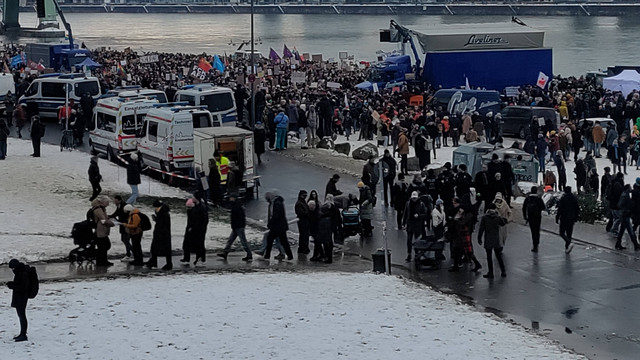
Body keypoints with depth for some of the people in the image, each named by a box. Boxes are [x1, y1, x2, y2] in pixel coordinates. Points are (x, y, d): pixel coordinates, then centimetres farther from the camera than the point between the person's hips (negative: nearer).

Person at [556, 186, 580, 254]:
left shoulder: (563, 199, -12)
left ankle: (569, 243, -21)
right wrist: (576, 217, 19)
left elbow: (560, 209, -14)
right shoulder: (574, 198, 4)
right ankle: (567, 249, 14)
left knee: (562, 233, 3)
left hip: (564, 219, -5)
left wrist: (557, 218, -6)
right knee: (569, 234, 12)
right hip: (571, 219, 5)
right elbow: (578, 209, 9)